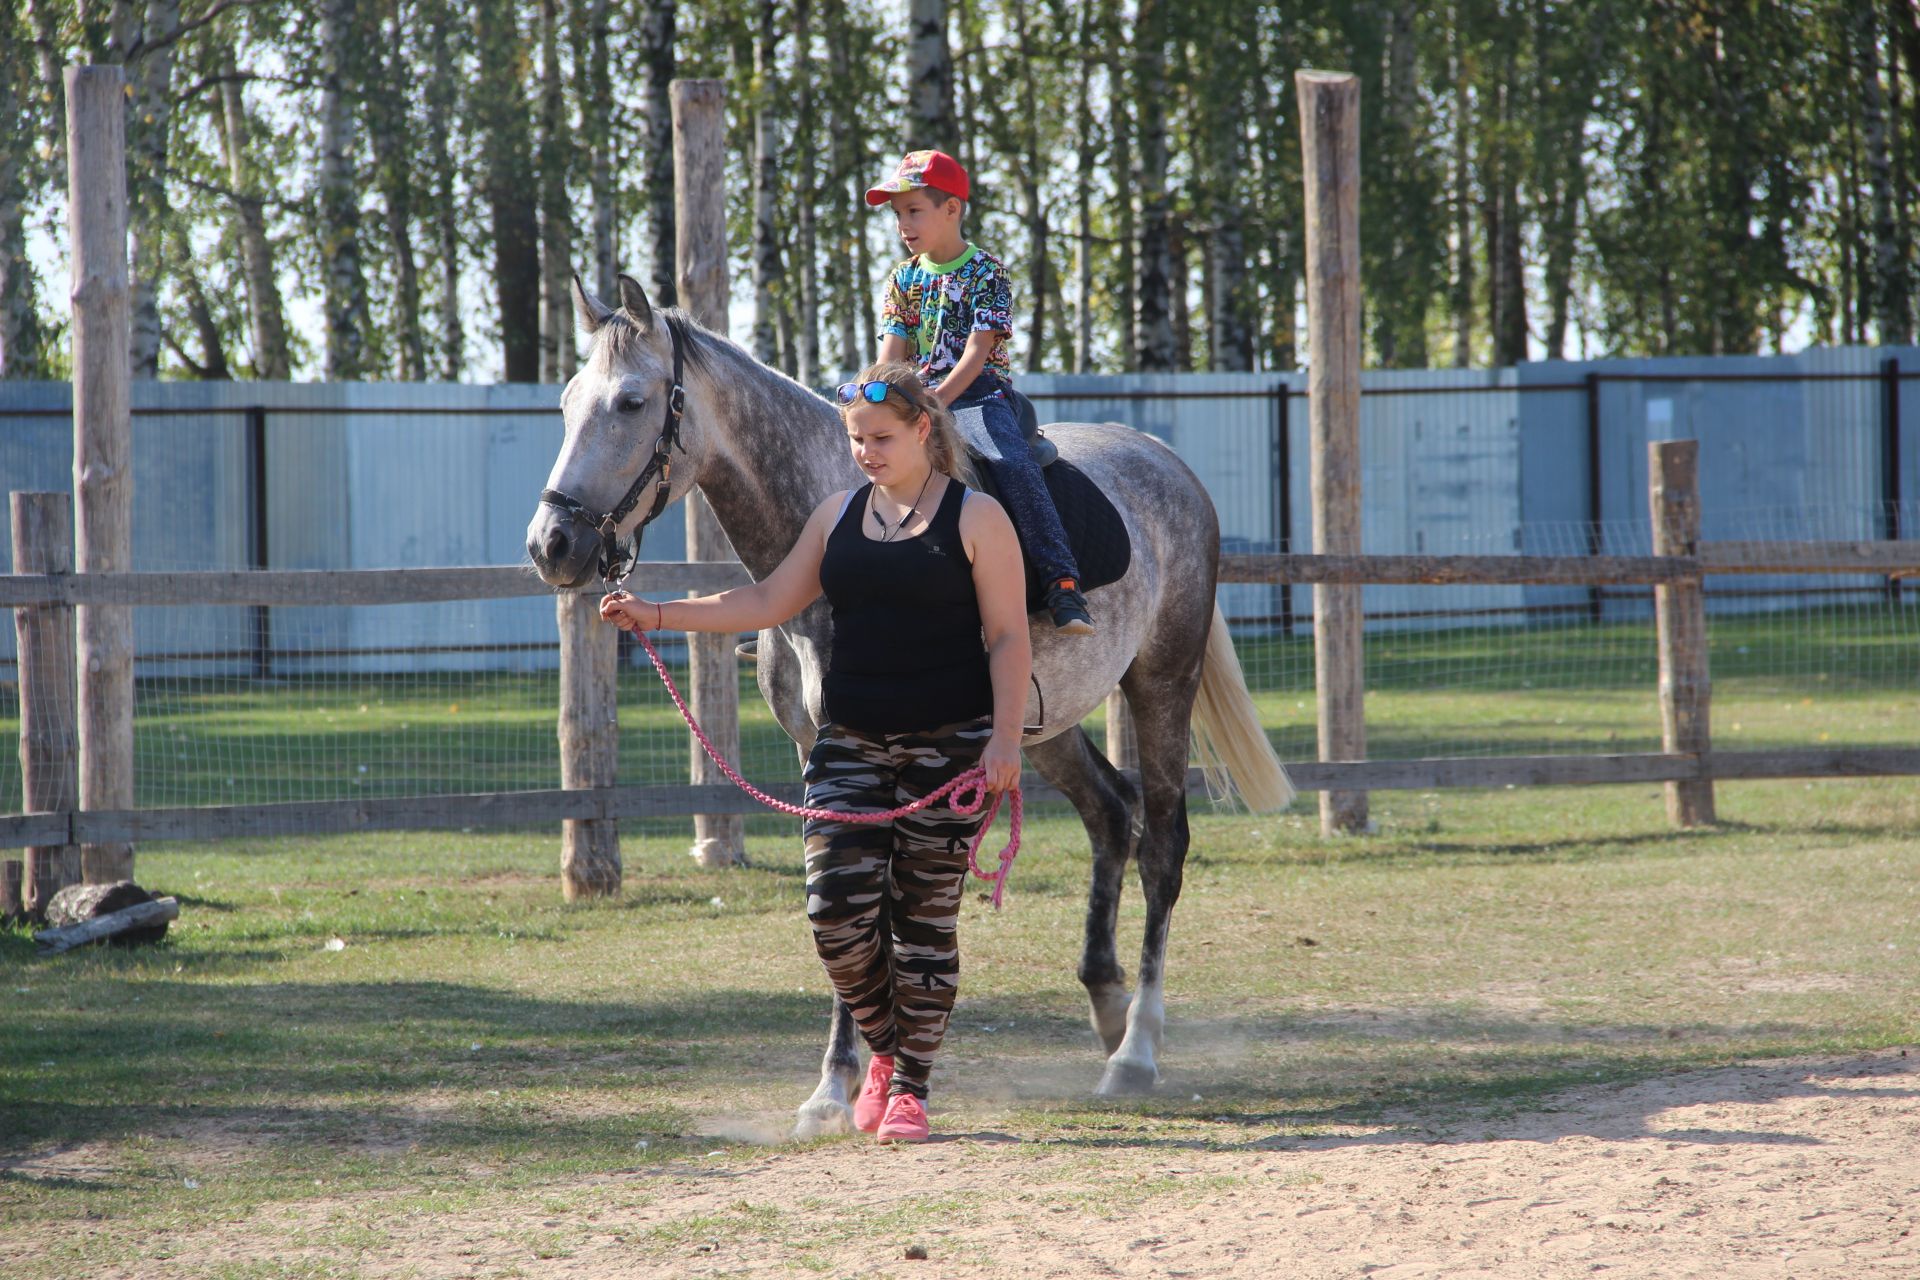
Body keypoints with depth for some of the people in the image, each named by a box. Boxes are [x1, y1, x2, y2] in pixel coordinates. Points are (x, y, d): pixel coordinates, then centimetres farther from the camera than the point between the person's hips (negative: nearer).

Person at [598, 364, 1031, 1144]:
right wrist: (657, 616, 3)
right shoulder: (839, 517, 10)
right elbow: (770, 602, 11)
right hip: (852, 744, 4)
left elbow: (1008, 639, -6)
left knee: (924, 918, 1)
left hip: (950, 745, -4)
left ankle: (910, 1087, 12)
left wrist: (1005, 736, -17)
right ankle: (884, 1049, 19)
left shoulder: (975, 520, -4)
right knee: (836, 909, -6)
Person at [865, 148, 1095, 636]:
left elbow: (977, 351, -13)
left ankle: (1063, 584, -34)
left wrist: (934, 403, -23)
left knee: (1013, 464, -30)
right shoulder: (904, 279, 12)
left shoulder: (987, 273, -4)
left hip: (980, 392, -6)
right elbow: (892, 356, 8)